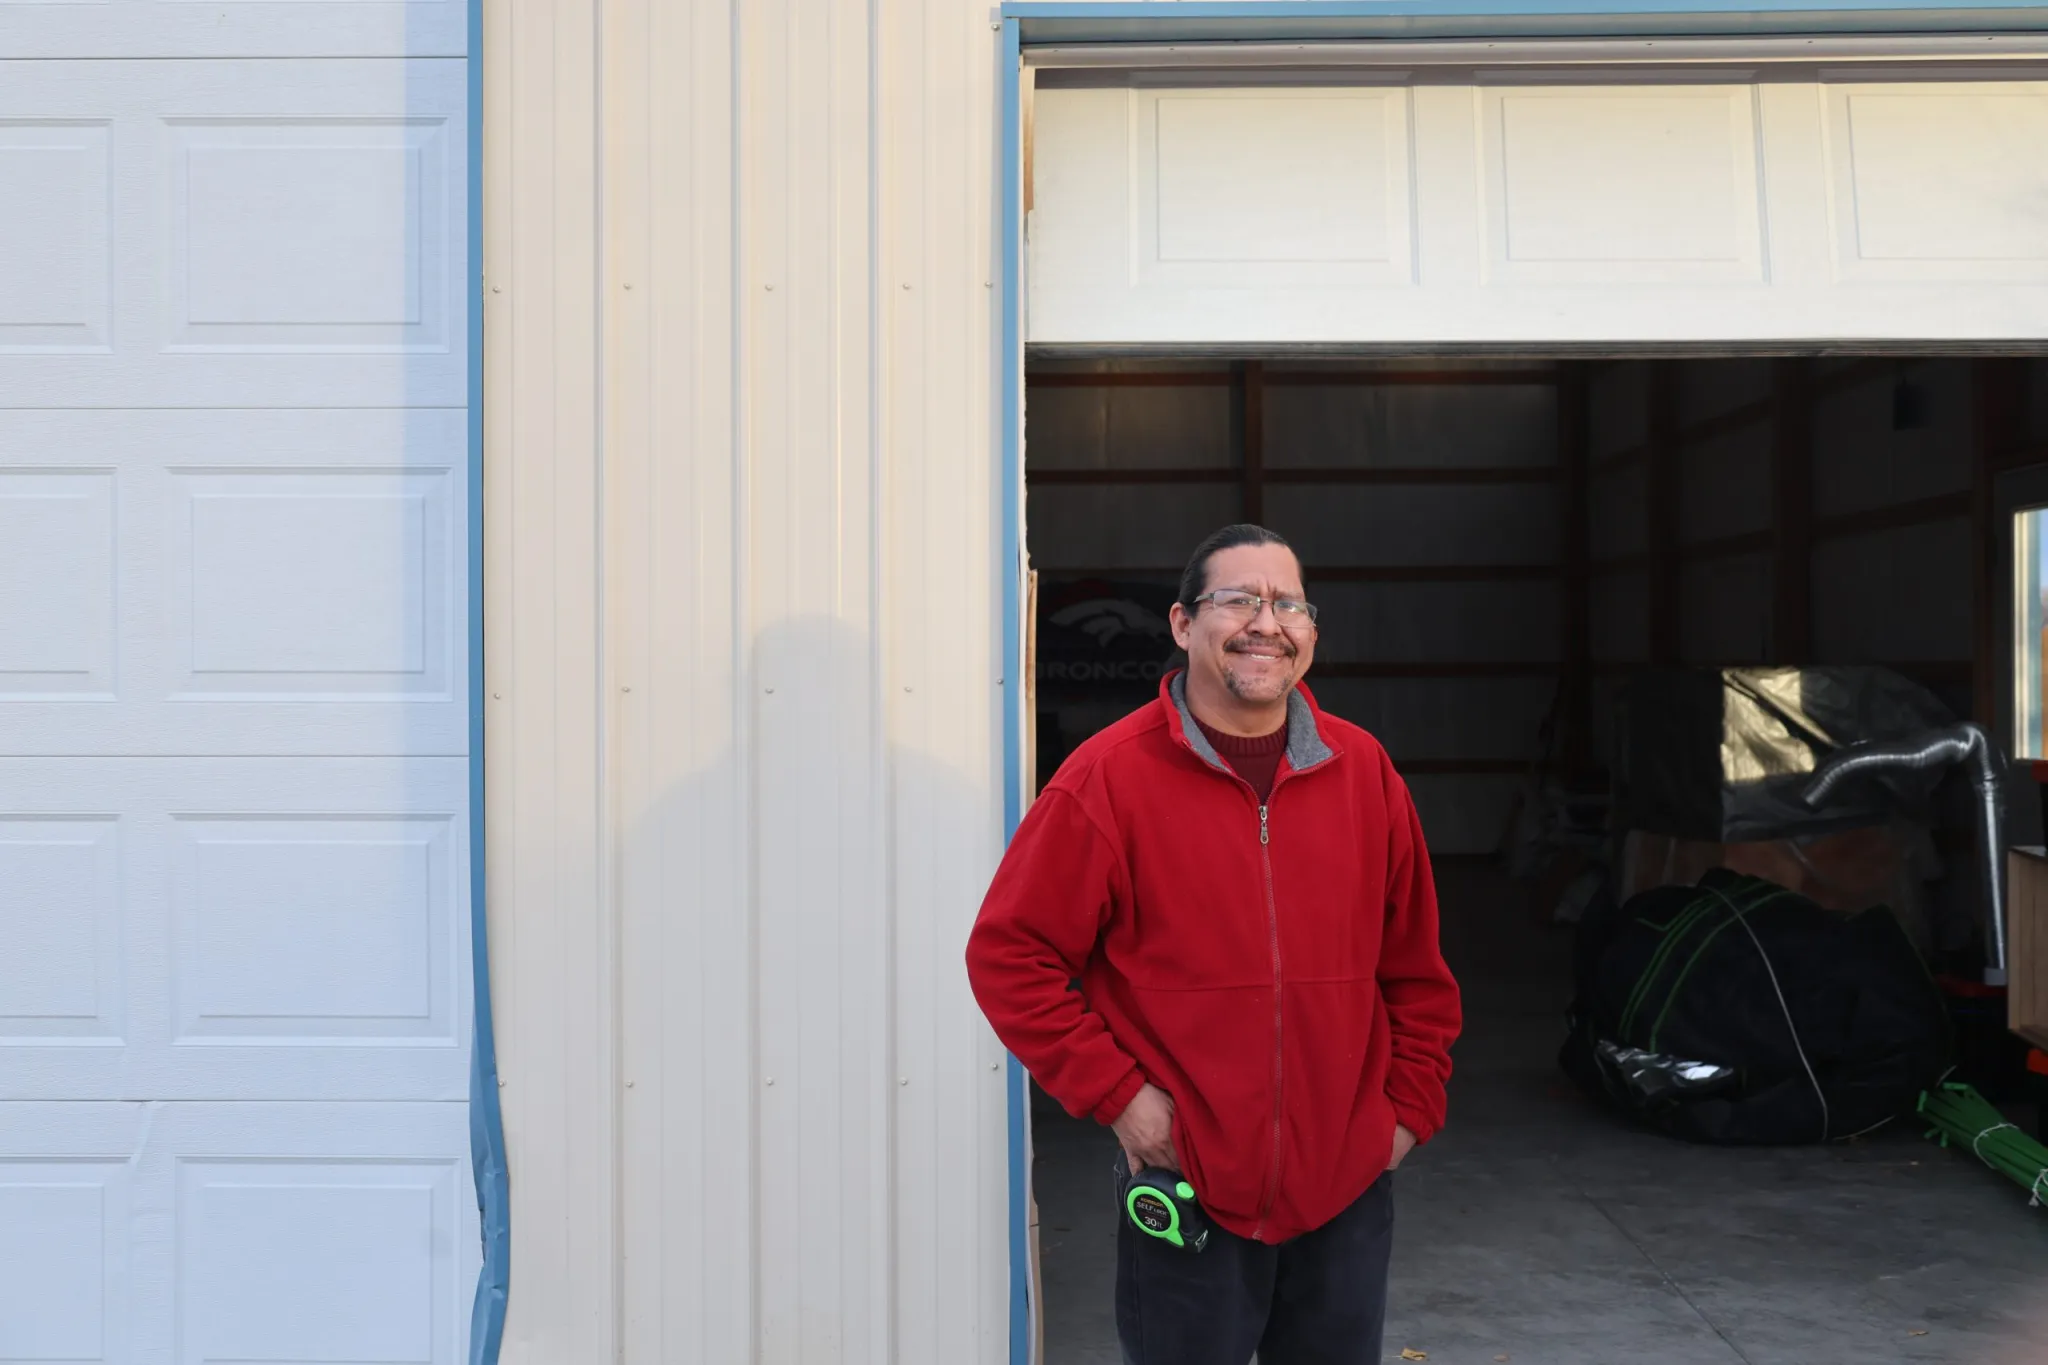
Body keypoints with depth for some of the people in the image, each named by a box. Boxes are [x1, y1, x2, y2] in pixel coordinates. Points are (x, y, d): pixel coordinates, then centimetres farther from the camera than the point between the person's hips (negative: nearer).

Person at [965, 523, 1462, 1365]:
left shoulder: (1364, 772, 4)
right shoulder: (1109, 778, -9)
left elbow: (1416, 968, 12)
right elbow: (1008, 955, -8)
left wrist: (1413, 1105, 8)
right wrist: (1116, 1093, -11)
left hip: (1348, 1192, 4)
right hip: (1185, 1197, -3)